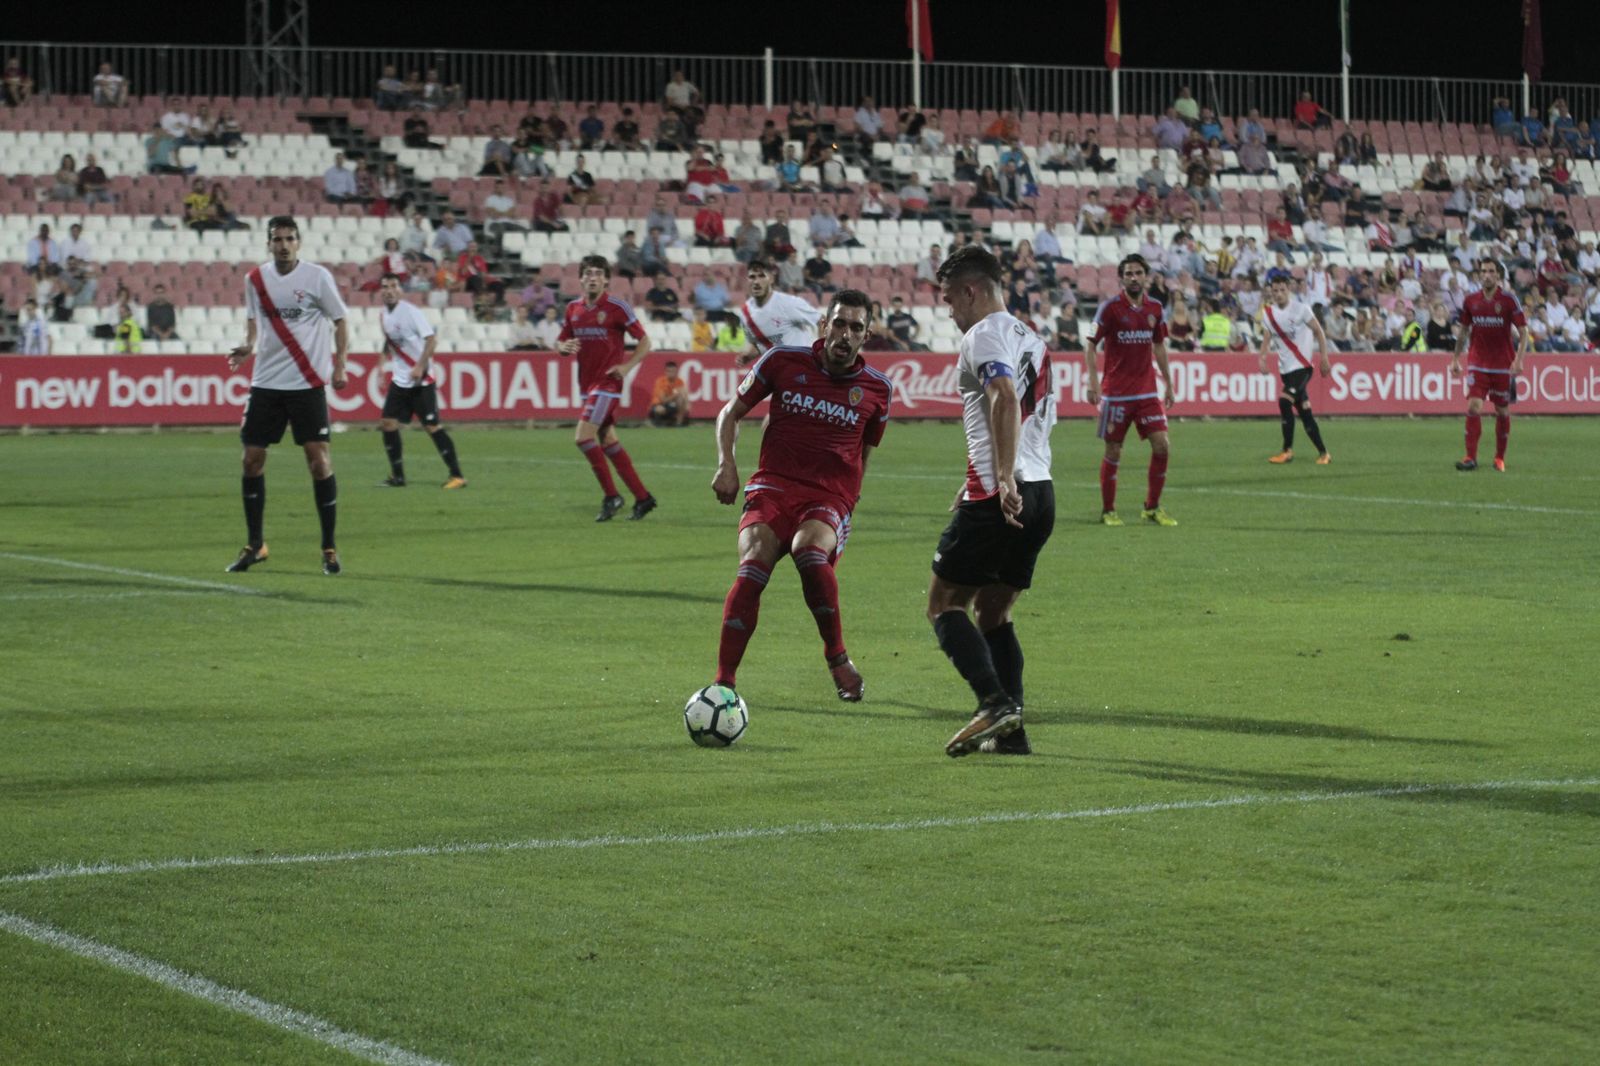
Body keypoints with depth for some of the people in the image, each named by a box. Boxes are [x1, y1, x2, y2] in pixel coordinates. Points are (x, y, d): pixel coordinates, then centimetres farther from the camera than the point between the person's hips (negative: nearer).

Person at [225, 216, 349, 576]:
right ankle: (254, 544, 16)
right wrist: (248, 347, -2)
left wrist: (339, 367, -10)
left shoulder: (317, 276, -6)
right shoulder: (255, 279, 4)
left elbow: (340, 322, 1)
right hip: (266, 382, 4)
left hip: (308, 383, -4)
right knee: (252, 459, 3)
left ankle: (329, 548, 2)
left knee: (318, 458, -7)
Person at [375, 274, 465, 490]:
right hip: (399, 380, 7)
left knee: (432, 426, -9)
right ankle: (397, 476, 12)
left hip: (420, 380, -7)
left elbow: (431, 338, -19)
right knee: (388, 423, 2)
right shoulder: (383, 315, 9)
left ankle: (456, 475, -4)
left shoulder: (411, 312, -14)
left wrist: (420, 367, -25)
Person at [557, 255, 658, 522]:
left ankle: (611, 496, -7)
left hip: (608, 382, -7)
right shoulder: (573, 309, 8)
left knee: (583, 437, -17)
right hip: (587, 383, 7)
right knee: (608, 442, 9)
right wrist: (564, 347, -7)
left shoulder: (616, 307, -9)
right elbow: (561, 344, 16)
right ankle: (642, 497, 17)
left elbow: (644, 341, -5)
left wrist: (627, 366, -17)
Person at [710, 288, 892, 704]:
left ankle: (837, 658, -14)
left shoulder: (877, 388, 6)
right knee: (754, 564, -27)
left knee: (808, 549, -34)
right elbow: (731, 412, 12)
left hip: (831, 498, 0)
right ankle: (724, 681, -23)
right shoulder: (784, 361, 2)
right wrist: (726, 464, -3)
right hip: (773, 486, 0)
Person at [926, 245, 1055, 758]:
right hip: (1040, 492, 9)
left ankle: (994, 702, -17)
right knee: (993, 613, 14)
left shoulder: (984, 335, -6)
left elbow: (1006, 399, -23)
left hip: (999, 496, -9)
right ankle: (1010, 731, 5)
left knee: (945, 604, -1)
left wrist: (1003, 482, -31)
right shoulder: (1032, 340, 21)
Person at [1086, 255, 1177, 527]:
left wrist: (1168, 384, 17)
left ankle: (1152, 507, 8)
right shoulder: (1110, 308, -7)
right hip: (1116, 392, -4)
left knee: (1161, 444, -5)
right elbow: (1091, 346, -6)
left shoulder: (1155, 310, 7)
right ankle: (1108, 511, 14)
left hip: (1148, 391, 4)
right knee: (1113, 451, 1)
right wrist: (1093, 380, -17)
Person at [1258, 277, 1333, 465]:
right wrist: (1263, 357, 1)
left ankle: (1288, 451, -14)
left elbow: (1319, 331, -3)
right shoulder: (1268, 312, 6)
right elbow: (1270, 337, 17)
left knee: (1284, 401, -21)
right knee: (1304, 411, 6)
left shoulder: (1301, 309, -9)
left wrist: (1324, 358, -7)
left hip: (1302, 365, -6)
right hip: (1285, 368, 6)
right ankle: (1323, 453, 13)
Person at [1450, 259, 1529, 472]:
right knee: (1473, 407, -13)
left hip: (1503, 366, -1)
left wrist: (1519, 360, -16)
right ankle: (1471, 457, -14)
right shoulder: (1470, 301, 3)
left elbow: (1523, 332, -4)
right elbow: (1464, 332, 15)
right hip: (1477, 364, 1)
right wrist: (1455, 359, 12)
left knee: (1502, 411, 6)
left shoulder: (1509, 300, -5)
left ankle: (1499, 458, 20)